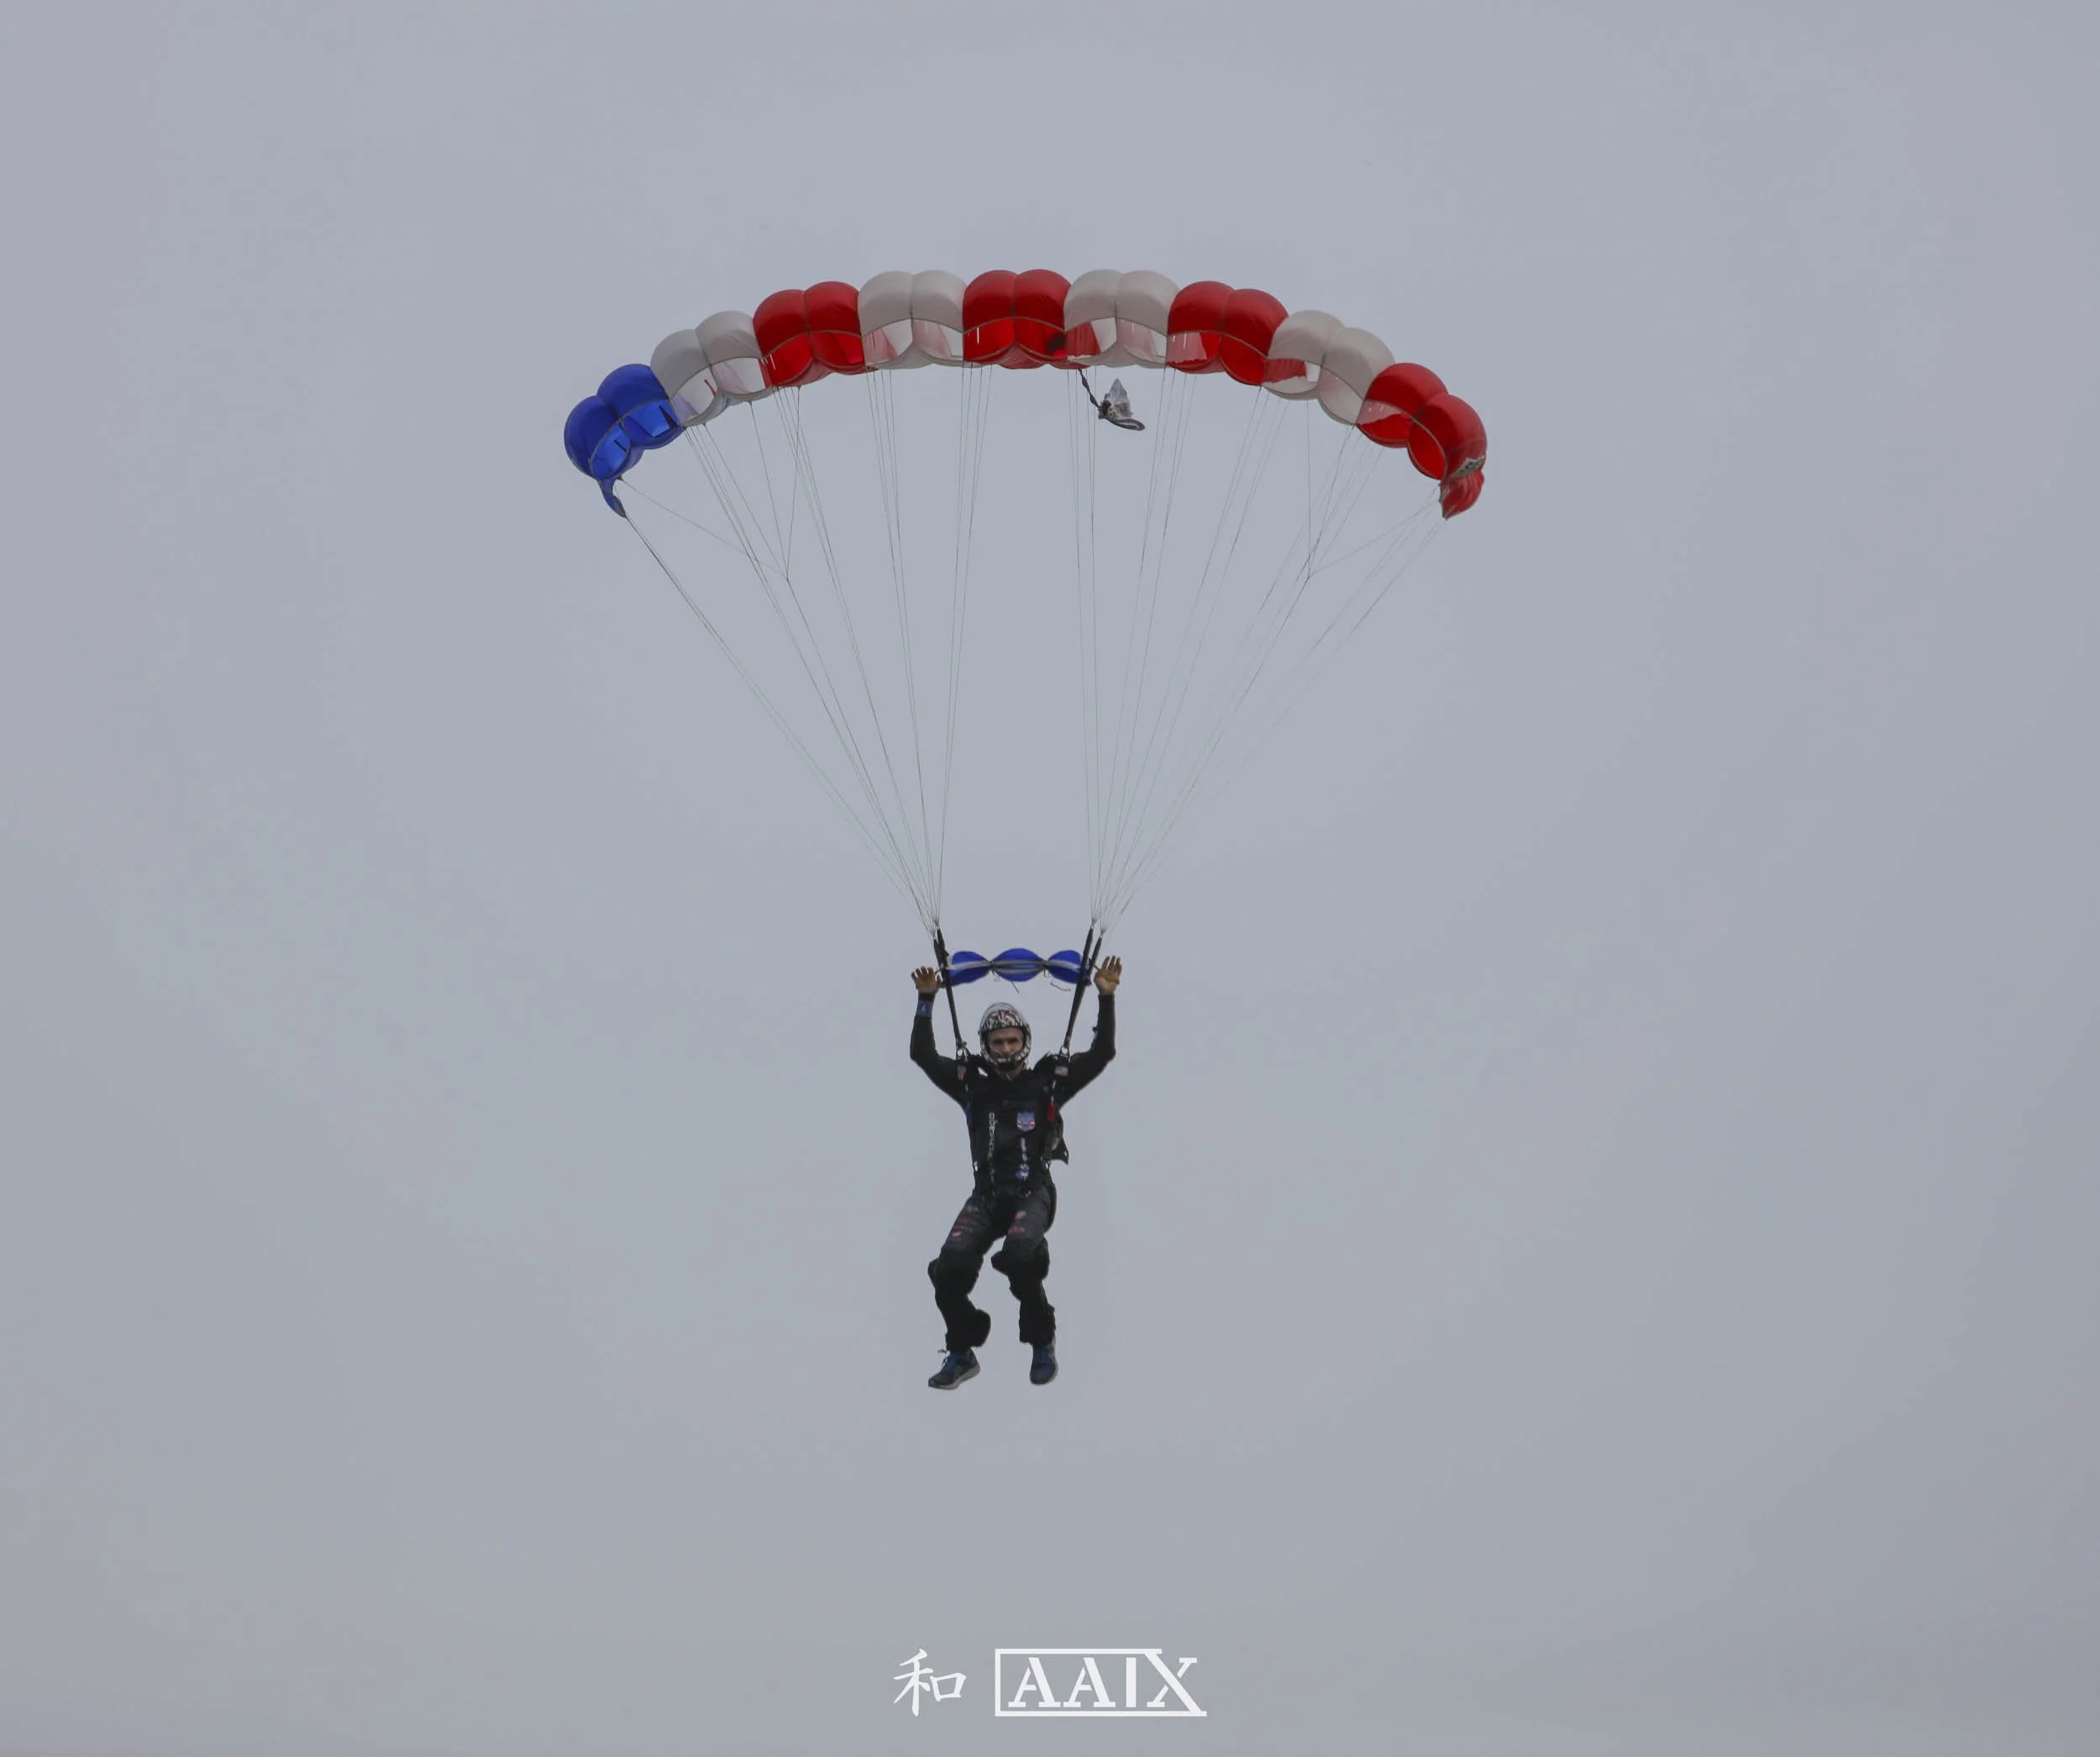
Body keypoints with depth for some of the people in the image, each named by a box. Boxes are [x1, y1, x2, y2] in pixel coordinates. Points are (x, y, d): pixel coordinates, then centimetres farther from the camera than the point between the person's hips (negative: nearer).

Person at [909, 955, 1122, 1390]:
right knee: (951, 1265, -21)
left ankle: (1042, 1341, -8)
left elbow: (1102, 1053, 4)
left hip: (1033, 1193, -2)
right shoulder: (973, 1085, 10)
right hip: (986, 1194, 2)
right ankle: (962, 1351, 3)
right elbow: (923, 1055, 8)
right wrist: (926, 1001, 1)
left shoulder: (1048, 1082, 7)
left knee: (1019, 1253, -33)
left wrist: (1106, 998, -3)